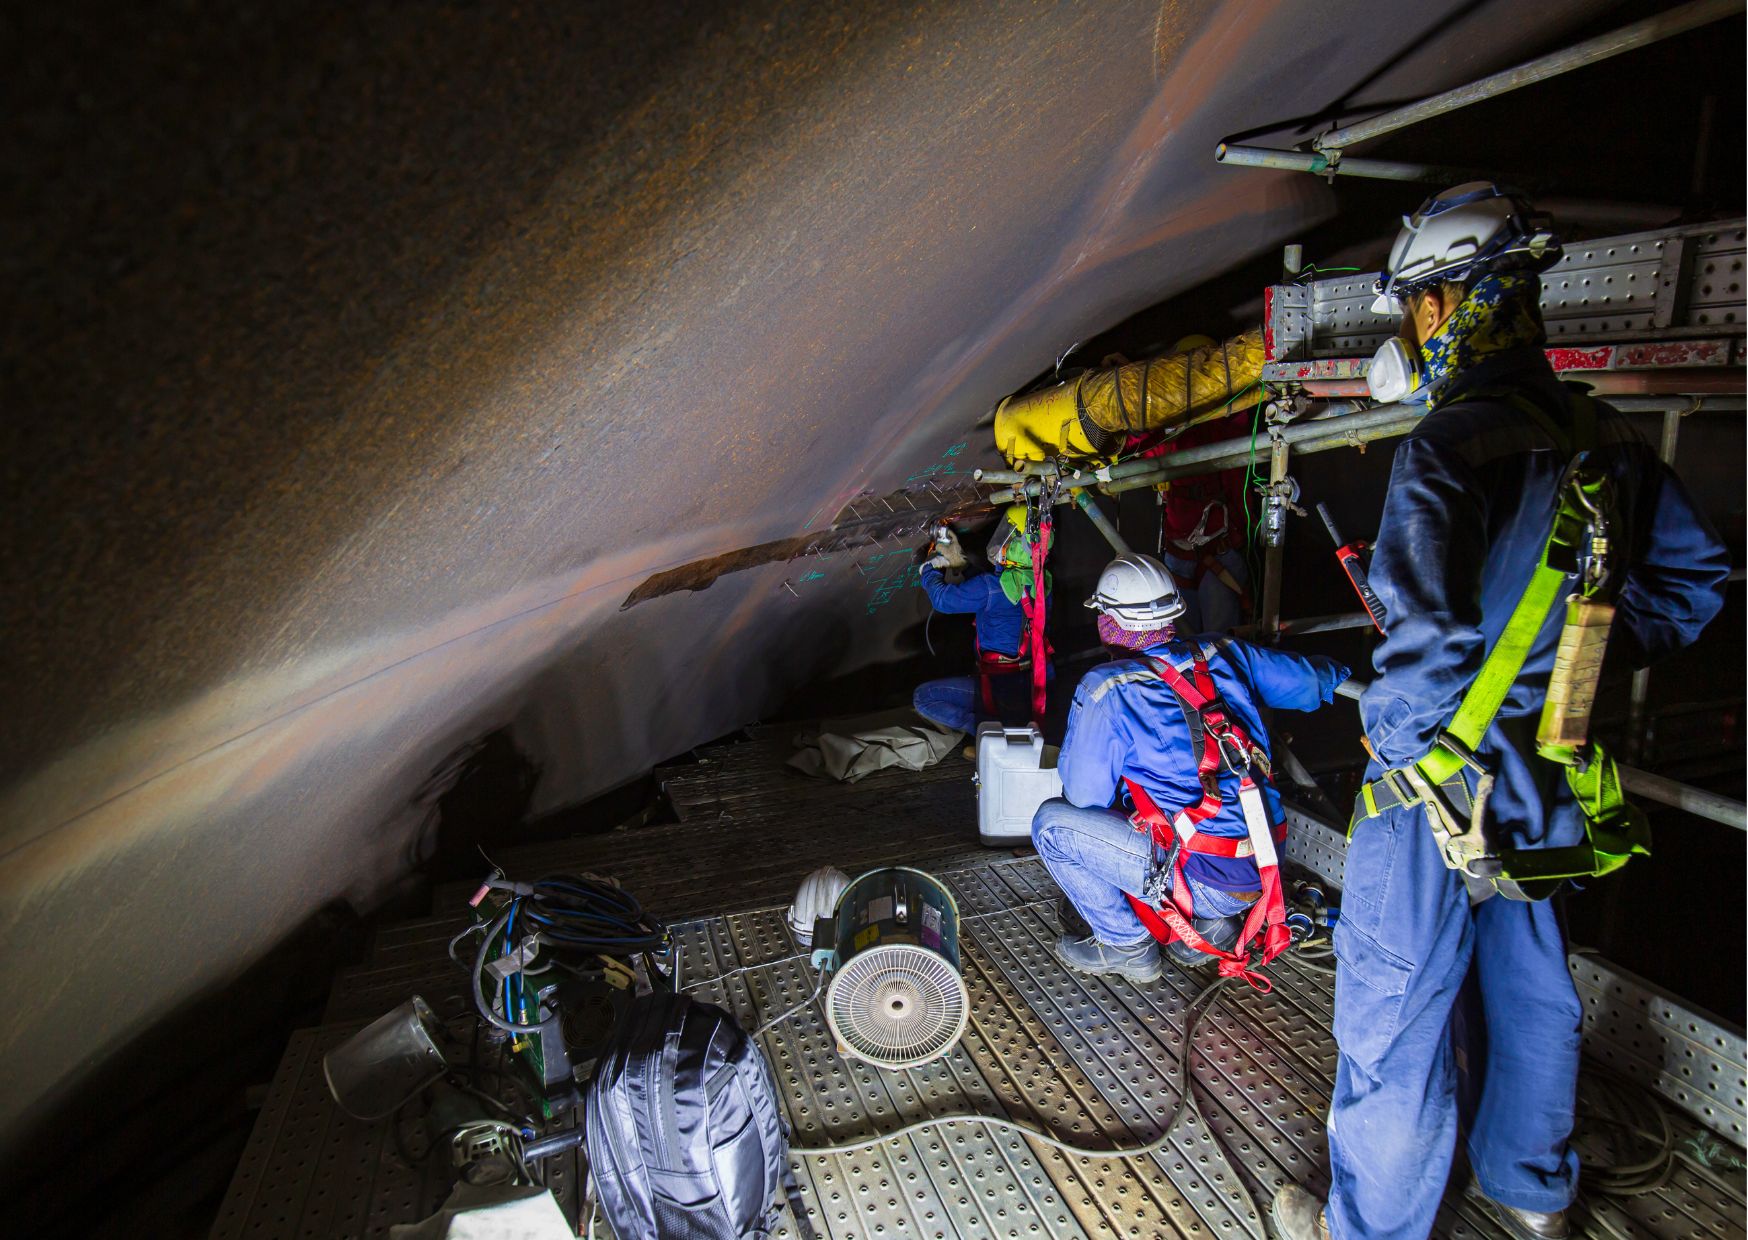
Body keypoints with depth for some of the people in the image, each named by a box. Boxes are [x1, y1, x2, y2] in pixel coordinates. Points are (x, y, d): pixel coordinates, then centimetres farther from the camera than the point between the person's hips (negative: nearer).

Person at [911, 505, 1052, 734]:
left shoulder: (992, 587, -22)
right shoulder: (1041, 582, 1)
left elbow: (942, 599, -8)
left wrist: (930, 568, 11)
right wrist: (960, 561, 19)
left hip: (1001, 690, -8)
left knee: (922, 697, -2)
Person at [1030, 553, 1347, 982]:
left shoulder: (1106, 689, -13)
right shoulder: (1224, 654, 3)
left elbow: (1085, 796, -5)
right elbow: (1312, 681, 18)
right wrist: (1335, 672, 42)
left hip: (1207, 879, -7)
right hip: (1269, 864, 7)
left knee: (1052, 822, 2)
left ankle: (1126, 945, 12)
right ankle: (1212, 924, 22)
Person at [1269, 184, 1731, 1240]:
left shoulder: (1448, 448, -22)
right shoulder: (1604, 439, 4)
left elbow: (1431, 640, -29)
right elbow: (1698, 576, 14)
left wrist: (1392, 737, -12)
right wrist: (1583, 654, 16)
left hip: (1444, 778, -8)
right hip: (1553, 784, 8)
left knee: (1395, 1018, 8)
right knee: (1531, 986, 25)